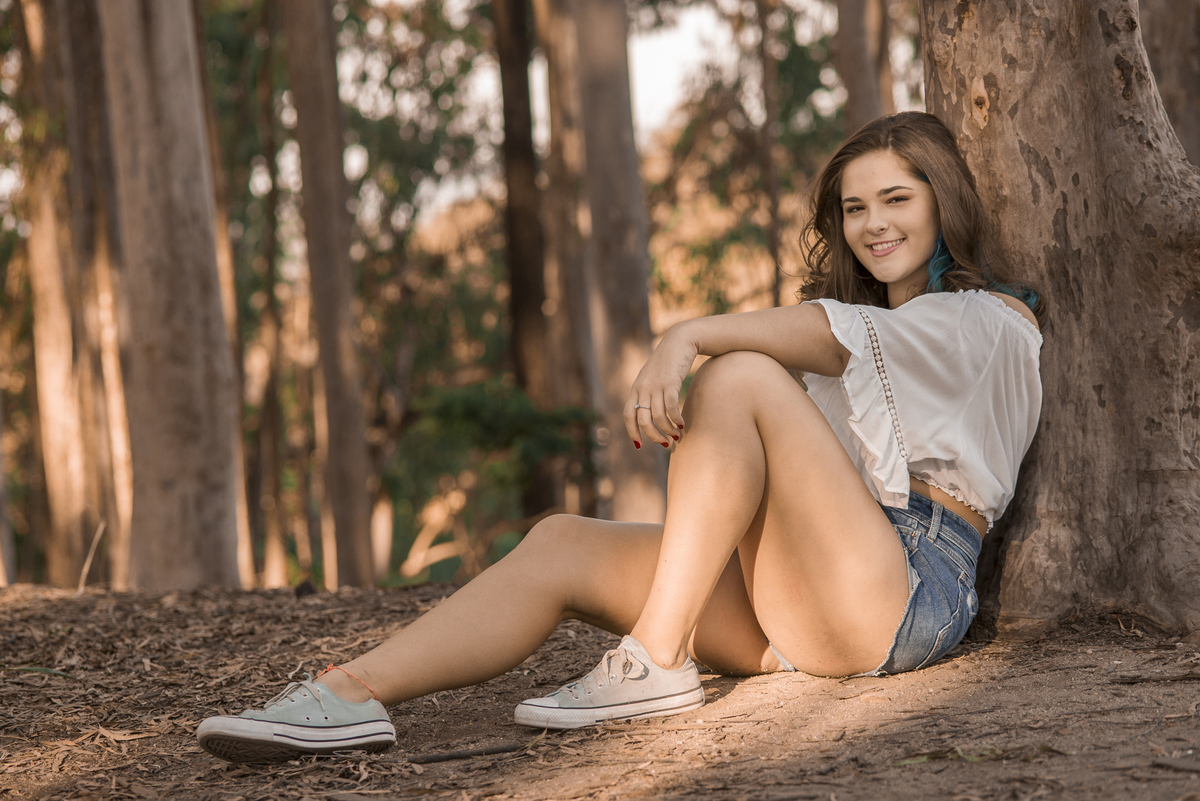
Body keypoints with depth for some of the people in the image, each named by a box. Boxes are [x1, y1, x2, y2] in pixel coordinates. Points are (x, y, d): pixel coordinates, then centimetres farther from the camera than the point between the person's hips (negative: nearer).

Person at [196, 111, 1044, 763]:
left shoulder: (996, 321, 7)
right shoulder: (861, 314, 34)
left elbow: (855, 338, -15)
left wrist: (693, 336, -27)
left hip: (908, 592, -7)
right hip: (796, 611, 7)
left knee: (738, 377, -24)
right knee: (563, 545, -11)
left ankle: (657, 663, -27)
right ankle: (349, 695, -28)